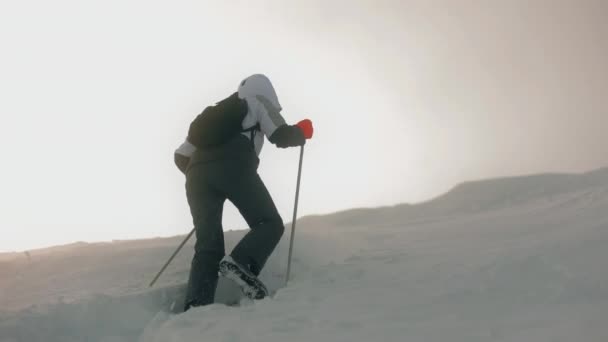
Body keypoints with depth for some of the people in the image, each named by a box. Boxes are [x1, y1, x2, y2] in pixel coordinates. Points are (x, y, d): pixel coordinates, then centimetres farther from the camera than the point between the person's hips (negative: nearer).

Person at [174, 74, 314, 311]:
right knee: (269, 223, 4)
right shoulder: (257, 100, 25)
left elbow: (181, 156, 32)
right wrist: (302, 132, 32)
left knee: (208, 246, 3)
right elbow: (281, 136, 12)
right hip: (233, 167, -5)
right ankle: (239, 263, -23)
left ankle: (196, 306, -17)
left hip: (196, 173, 5)